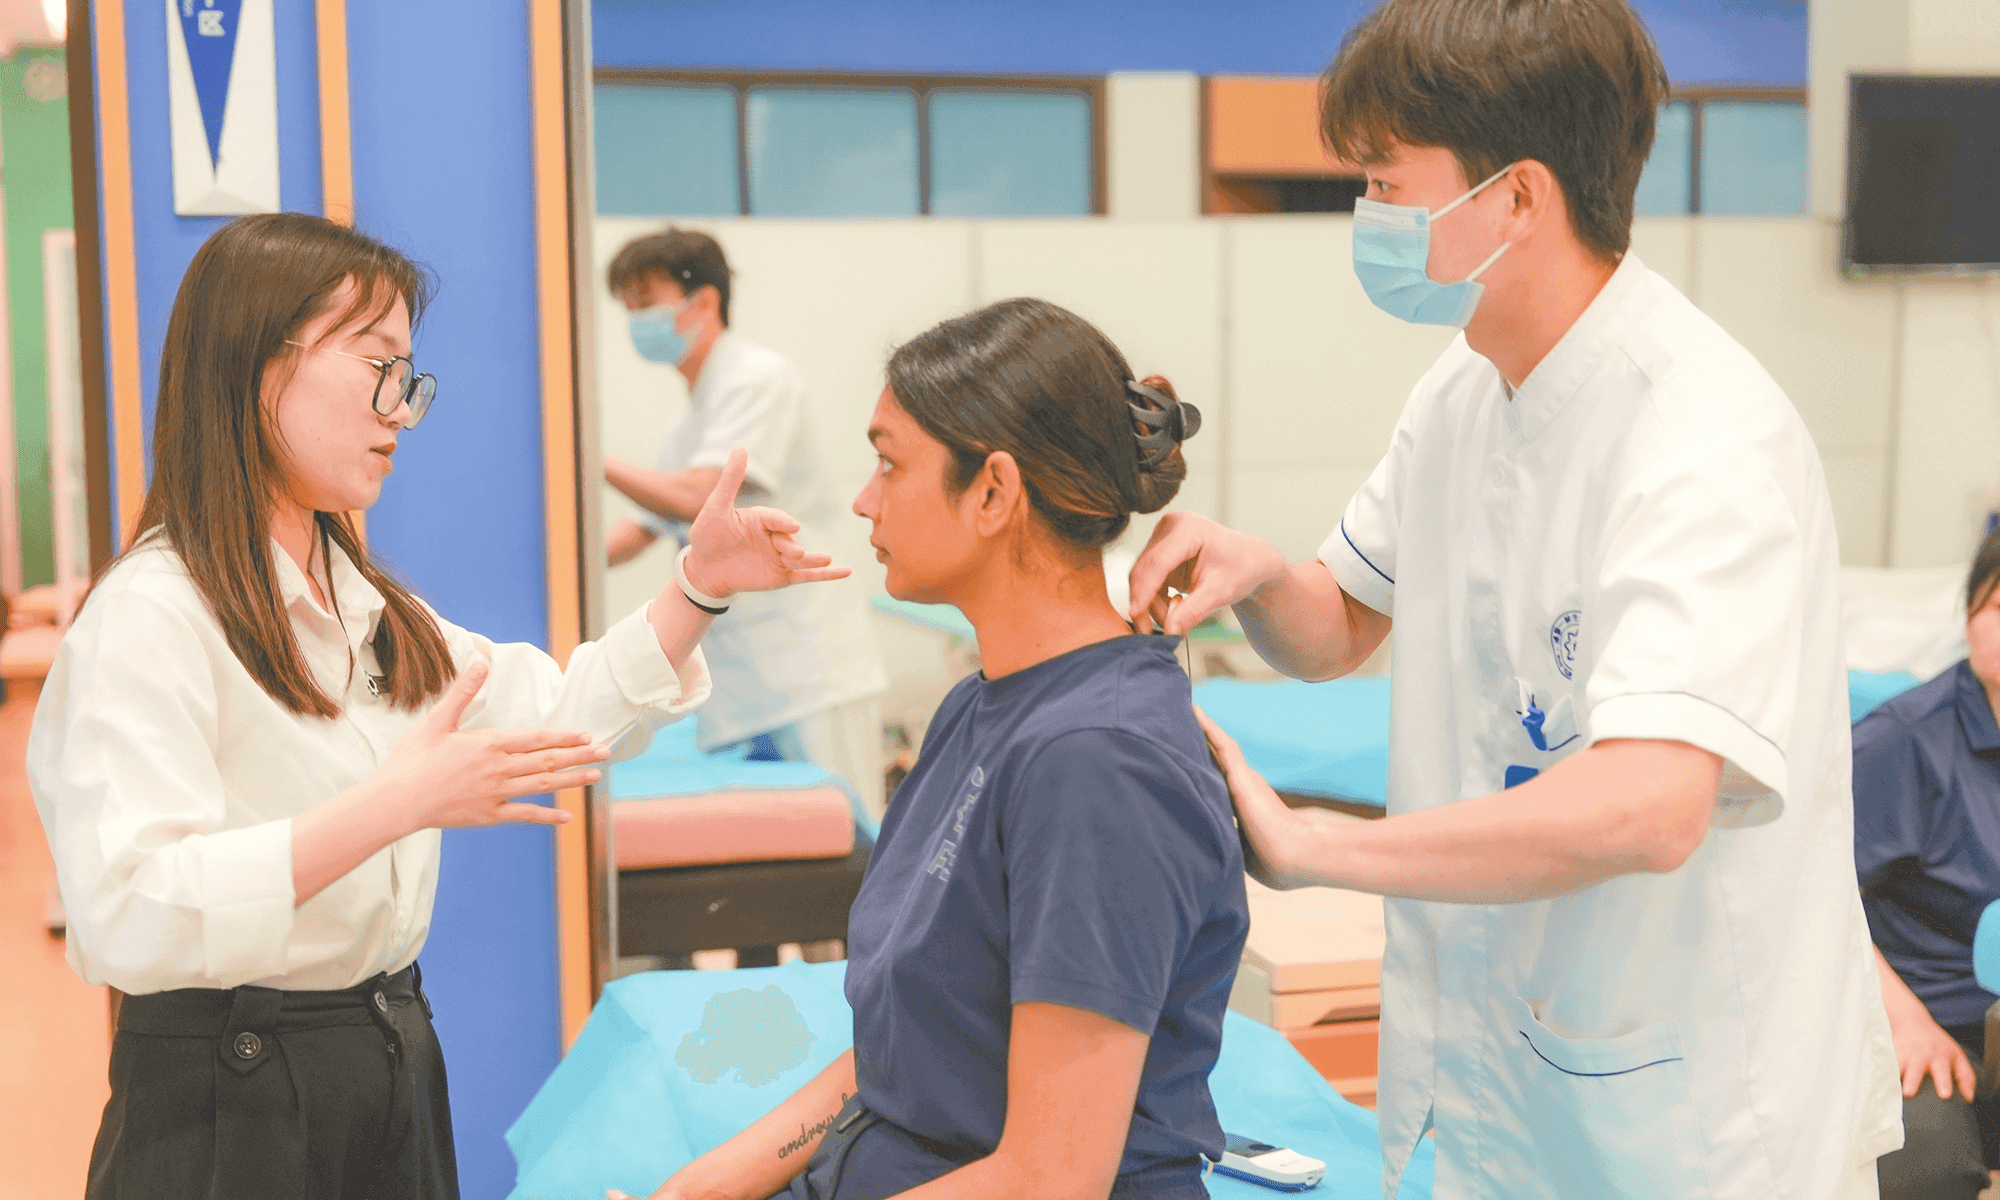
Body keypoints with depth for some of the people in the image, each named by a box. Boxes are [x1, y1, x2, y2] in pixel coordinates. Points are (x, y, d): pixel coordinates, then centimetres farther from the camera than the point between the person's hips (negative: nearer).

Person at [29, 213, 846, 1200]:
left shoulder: (364, 602, 13)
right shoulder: (151, 615, -17)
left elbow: (557, 723, 16)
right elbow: (129, 918, -28)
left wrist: (699, 587, 4)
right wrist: (399, 804, -34)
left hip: (396, 1075, 8)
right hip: (229, 1116, -8)